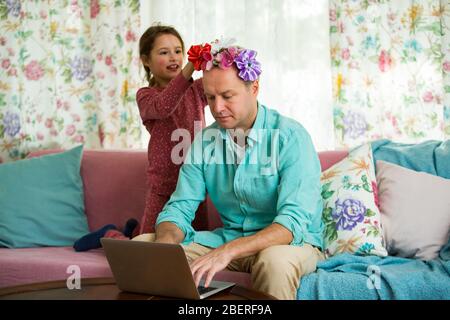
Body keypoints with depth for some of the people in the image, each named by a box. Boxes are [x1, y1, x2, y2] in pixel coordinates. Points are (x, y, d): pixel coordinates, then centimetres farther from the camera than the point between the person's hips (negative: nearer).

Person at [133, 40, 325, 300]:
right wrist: (163, 243, -27)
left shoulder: (290, 137, -17)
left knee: (276, 259, -40)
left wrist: (228, 251, -41)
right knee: (142, 243, -8)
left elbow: (294, 221, -27)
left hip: (291, 241, -4)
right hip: (229, 237, 5)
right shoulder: (204, 141, 1)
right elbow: (179, 209, -2)